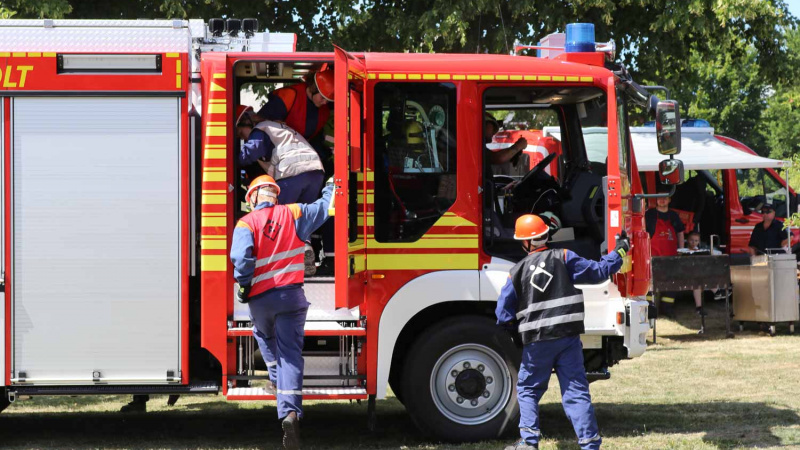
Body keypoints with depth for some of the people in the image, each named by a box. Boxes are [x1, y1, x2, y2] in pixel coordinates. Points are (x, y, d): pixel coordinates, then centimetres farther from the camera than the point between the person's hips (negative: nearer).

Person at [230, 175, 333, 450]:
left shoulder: (246, 223, -5)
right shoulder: (293, 214, 2)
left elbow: (242, 256, -20)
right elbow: (324, 207, 13)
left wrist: (243, 284, -5)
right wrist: (332, 185, 33)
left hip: (260, 299, 0)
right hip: (291, 296, 0)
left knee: (264, 335, 33)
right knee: (290, 354, -2)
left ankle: (278, 380, 34)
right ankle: (290, 411, -17)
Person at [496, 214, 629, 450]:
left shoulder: (518, 272, 0)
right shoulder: (563, 257, -2)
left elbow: (503, 315, 2)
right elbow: (597, 271, -2)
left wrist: (519, 331, 21)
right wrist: (619, 251, 12)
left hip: (537, 341, 0)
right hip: (568, 337, 1)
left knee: (527, 390, 16)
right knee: (576, 391, 3)